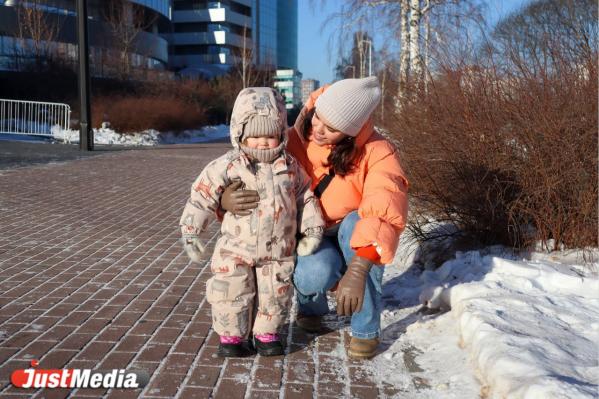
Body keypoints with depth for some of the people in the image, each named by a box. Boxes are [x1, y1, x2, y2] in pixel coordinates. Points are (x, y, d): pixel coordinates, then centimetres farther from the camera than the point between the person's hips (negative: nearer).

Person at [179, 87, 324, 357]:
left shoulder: (290, 167, 0)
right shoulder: (227, 166, -10)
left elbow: (305, 197, 9)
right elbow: (201, 196, -8)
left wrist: (312, 228, 4)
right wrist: (190, 231, -10)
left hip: (278, 252, 2)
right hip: (236, 251, -2)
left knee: (275, 296, 10)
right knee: (232, 294, 3)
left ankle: (266, 333, 31)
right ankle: (231, 335, 24)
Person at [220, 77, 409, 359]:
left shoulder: (377, 152, -24)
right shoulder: (293, 141, -17)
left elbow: (386, 211, -39)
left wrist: (357, 271, -53)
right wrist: (228, 198, -38)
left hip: (354, 243, 1)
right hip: (313, 239, 0)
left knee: (356, 222, -35)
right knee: (314, 274, -35)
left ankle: (366, 329, -18)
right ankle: (311, 305, 6)